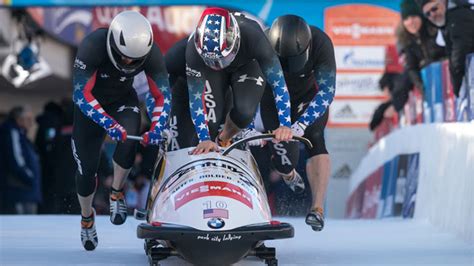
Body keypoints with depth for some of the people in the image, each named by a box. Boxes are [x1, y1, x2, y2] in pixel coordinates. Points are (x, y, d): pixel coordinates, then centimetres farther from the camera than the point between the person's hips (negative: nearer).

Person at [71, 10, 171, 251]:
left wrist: (157, 126, -36)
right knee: (87, 166, -2)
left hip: (122, 100, 1)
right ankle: (86, 217, 26)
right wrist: (108, 124, -47)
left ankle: (117, 192, -8)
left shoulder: (150, 52, -25)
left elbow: (163, 95, -17)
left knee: (129, 136, -31)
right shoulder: (93, 46, -35)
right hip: (90, 104, -1)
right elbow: (82, 94, -35)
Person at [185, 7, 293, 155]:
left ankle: (223, 140, 9)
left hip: (248, 65, -1)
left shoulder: (253, 38, -42)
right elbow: (195, 97, -34)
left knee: (245, 112, -20)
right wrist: (204, 139, -39)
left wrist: (285, 125, -42)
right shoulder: (194, 48, -39)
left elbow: (279, 83, -35)